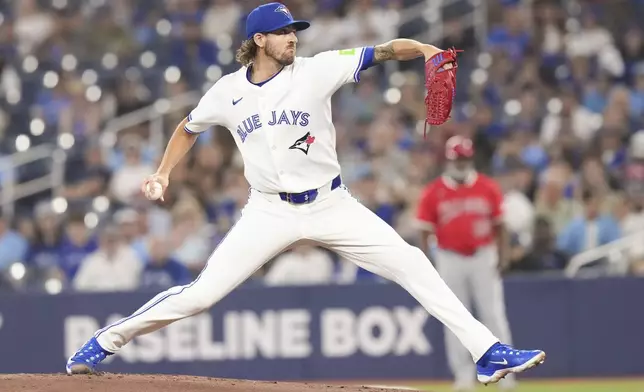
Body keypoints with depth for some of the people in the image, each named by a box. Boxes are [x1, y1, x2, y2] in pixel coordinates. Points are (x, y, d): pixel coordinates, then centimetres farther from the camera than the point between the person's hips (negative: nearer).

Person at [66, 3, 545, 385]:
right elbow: (190, 127, 19)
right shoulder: (227, 92, -1)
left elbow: (382, 52, -15)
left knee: (411, 264, -10)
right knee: (202, 292, -7)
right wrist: (164, 172, 8)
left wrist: (424, 50, -32)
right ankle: (105, 342, 9)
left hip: (331, 206, 0)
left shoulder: (316, 71, -7)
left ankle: (488, 353, -7)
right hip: (269, 213, 0)